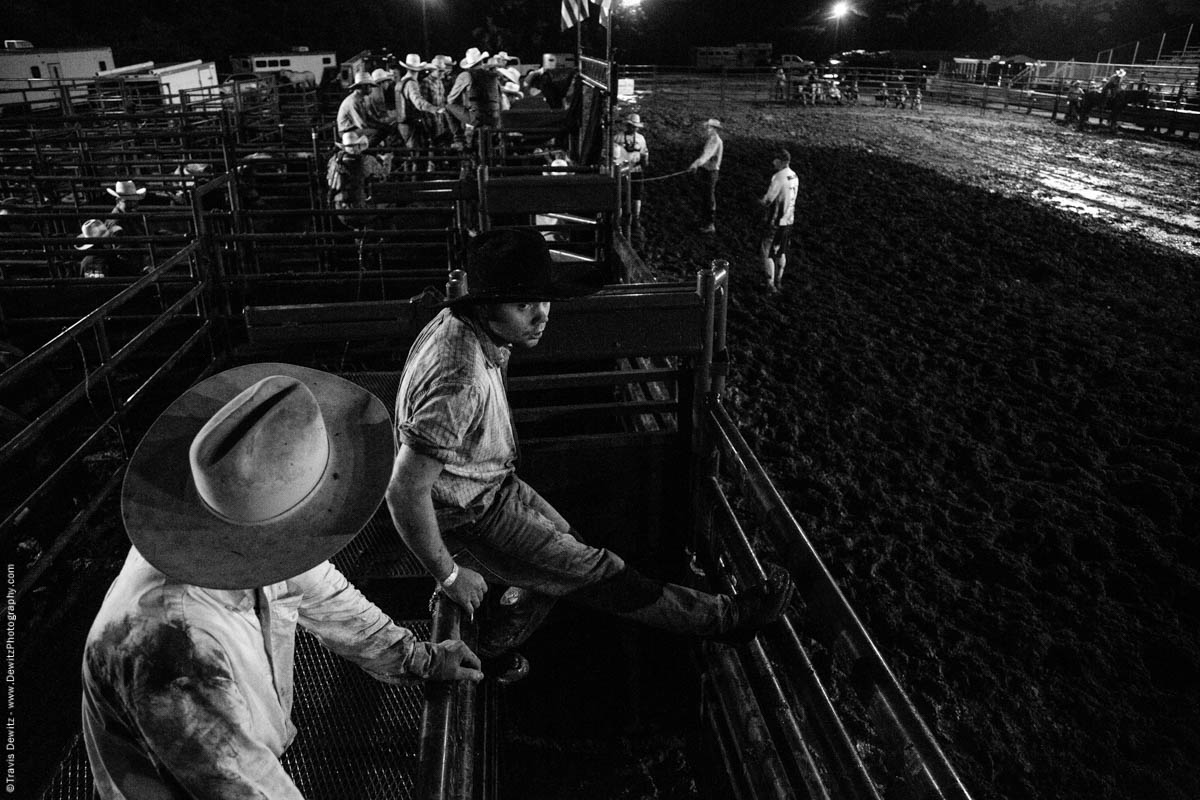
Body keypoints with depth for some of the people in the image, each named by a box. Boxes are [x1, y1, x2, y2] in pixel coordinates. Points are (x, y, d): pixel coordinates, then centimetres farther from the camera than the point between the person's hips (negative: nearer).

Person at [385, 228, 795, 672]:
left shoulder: (458, 321, -7)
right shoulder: (459, 381, -37)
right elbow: (404, 492, -35)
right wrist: (449, 575, -21)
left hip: (491, 482, 9)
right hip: (469, 517, -9)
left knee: (565, 550, 22)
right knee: (596, 574, 1)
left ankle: (492, 651, 38)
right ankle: (727, 618, 14)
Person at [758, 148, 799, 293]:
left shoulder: (778, 178, -21)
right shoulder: (794, 177, 5)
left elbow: (767, 201, -21)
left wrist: (760, 199, 0)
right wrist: (766, 198, 10)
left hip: (775, 222, -8)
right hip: (789, 220, 8)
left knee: (767, 253, 3)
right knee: (781, 252, 19)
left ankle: (770, 283, 3)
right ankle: (778, 281, 28)